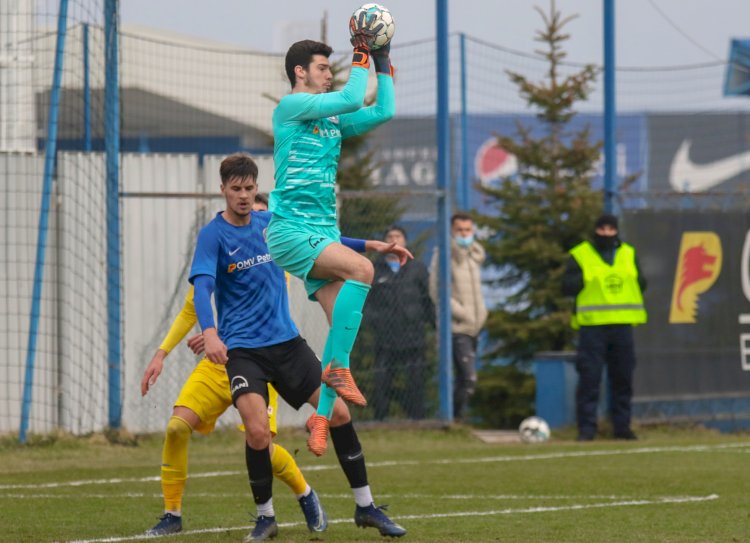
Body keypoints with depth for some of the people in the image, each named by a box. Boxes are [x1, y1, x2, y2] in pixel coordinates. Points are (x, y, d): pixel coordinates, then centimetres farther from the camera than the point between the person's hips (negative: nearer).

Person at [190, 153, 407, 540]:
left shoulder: (271, 223, 6)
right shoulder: (212, 235, -10)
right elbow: (202, 288, -23)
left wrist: (368, 244, 17)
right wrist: (209, 333, -41)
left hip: (286, 341, 5)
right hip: (241, 348, -5)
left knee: (338, 411, -2)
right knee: (257, 431, -21)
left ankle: (365, 507, 11)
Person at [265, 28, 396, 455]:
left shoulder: (332, 120, 19)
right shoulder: (290, 107, -5)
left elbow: (384, 112, 19)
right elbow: (352, 100, -15)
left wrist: (383, 61, 17)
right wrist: (362, 57, -5)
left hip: (323, 234, 8)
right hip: (290, 229, -8)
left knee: (344, 319, -6)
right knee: (361, 269, -29)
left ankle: (322, 417, -3)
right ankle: (337, 367, -24)